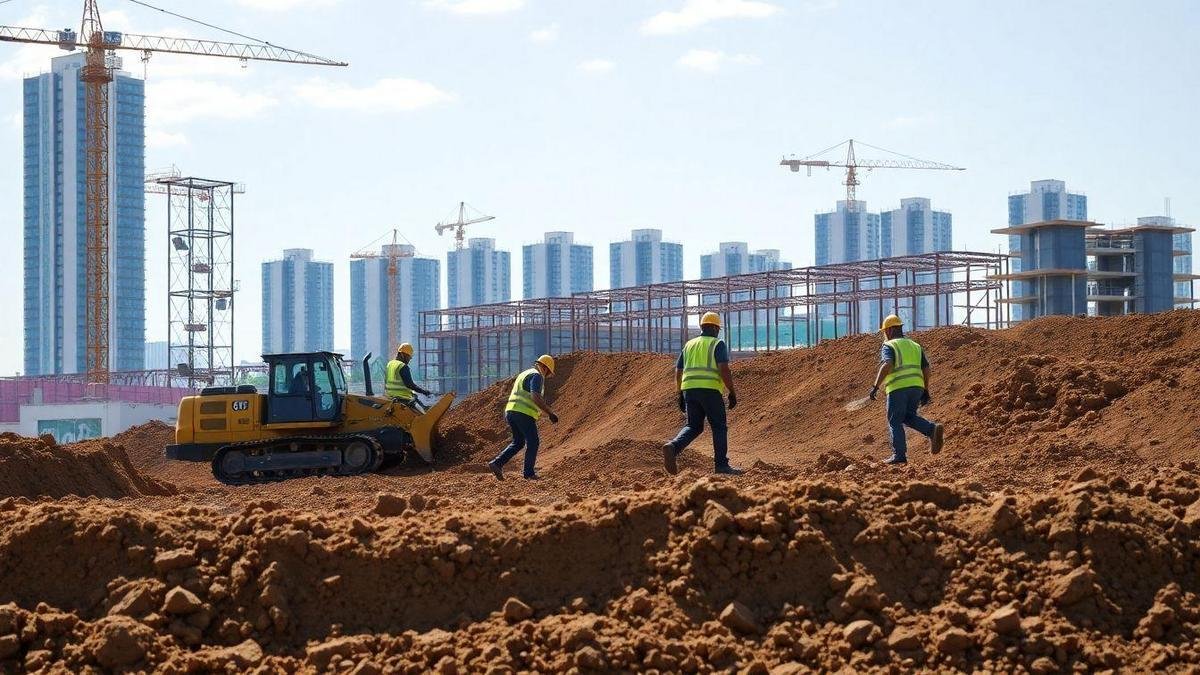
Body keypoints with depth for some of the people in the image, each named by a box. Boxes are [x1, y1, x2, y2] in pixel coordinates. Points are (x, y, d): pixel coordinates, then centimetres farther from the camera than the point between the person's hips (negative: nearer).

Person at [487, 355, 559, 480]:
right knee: (533, 442, 6)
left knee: (518, 442, 18)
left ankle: (497, 463, 5)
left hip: (510, 411, 9)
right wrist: (550, 413, -20)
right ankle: (529, 472, 10)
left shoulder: (524, 374, 24)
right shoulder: (537, 376, -7)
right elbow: (536, 397, -22)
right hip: (524, 414, -9)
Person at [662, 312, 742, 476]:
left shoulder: (689, 345, 19)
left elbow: (678, 373, 18)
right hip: (710, 389, -5)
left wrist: (680, 396, 24)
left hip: (689, 389, 5)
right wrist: (732, 393, -7)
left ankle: (673, 447, -15)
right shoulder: (718, 344, 2)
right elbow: (724, 370, -11)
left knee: (693, 426, 11)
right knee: (719, 427, 6)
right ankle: (721, 465, 3)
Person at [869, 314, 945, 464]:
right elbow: (926, 369, 14)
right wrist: (926, 391, 17)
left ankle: (899, 455, -2)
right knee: (909, 417, 18)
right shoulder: (915, 346, 20)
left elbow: (887, 365, -18)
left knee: (895, 422, 3)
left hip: (898, 388, -6)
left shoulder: (888, 346, 1)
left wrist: (876, 387, -17)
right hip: (916, 387, 6)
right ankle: (933, 430, -6)